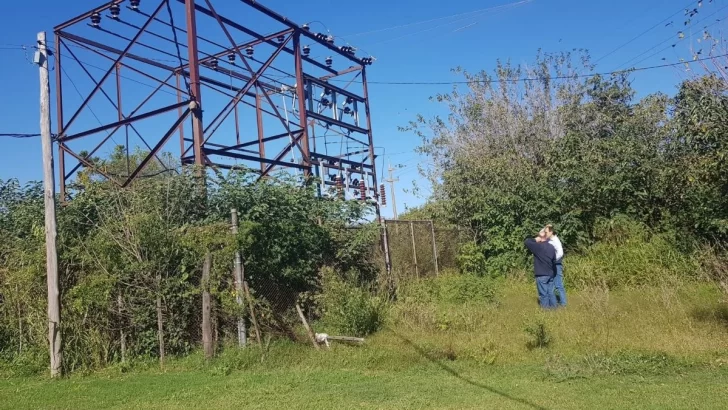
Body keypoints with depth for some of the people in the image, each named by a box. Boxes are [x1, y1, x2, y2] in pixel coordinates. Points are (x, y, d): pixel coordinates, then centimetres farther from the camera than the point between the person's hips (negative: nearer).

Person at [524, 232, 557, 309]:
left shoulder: (538, 246, -15)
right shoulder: (552, 247, 8)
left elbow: (527, 241, -13)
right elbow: (554, 259, 15)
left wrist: (535, 240, -2)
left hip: (541, 275, -7)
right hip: (550, 274, 7)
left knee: (543, 294, 0)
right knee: (551, 293, 13)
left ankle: (545, 309, 3)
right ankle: (553, 307, 16)